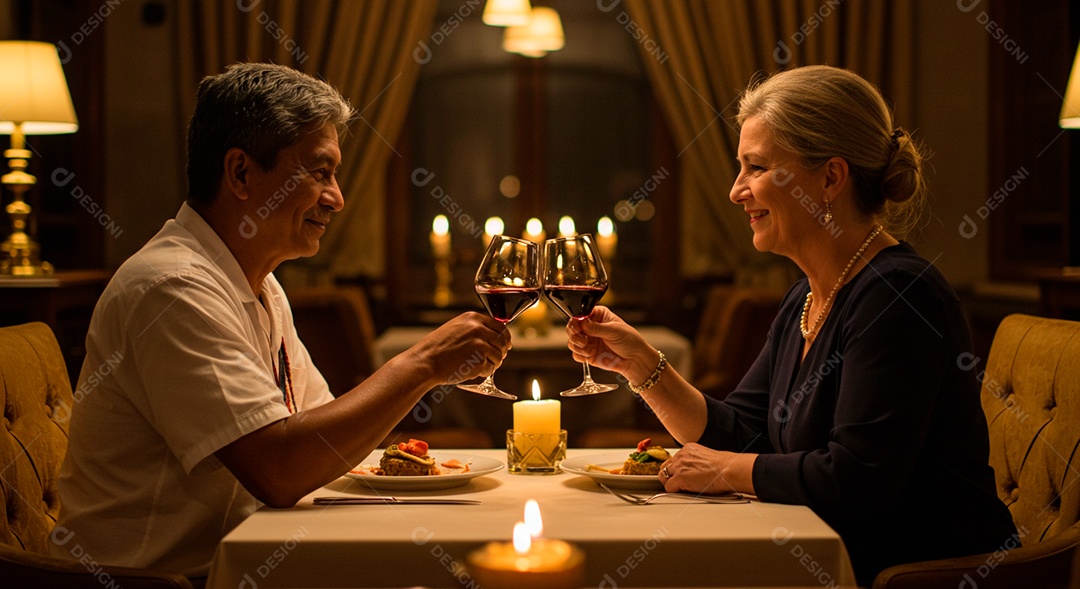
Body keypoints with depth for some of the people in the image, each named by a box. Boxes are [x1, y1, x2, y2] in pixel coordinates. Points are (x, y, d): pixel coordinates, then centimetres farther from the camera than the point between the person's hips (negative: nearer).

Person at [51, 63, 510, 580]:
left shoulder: (259, 286, 13)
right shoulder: (174, 289, -20)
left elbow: (320, 422, 13)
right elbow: (279, 468, -27)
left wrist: (437, 364, -1)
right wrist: (420, 366, -20)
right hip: (164, 573, -9)